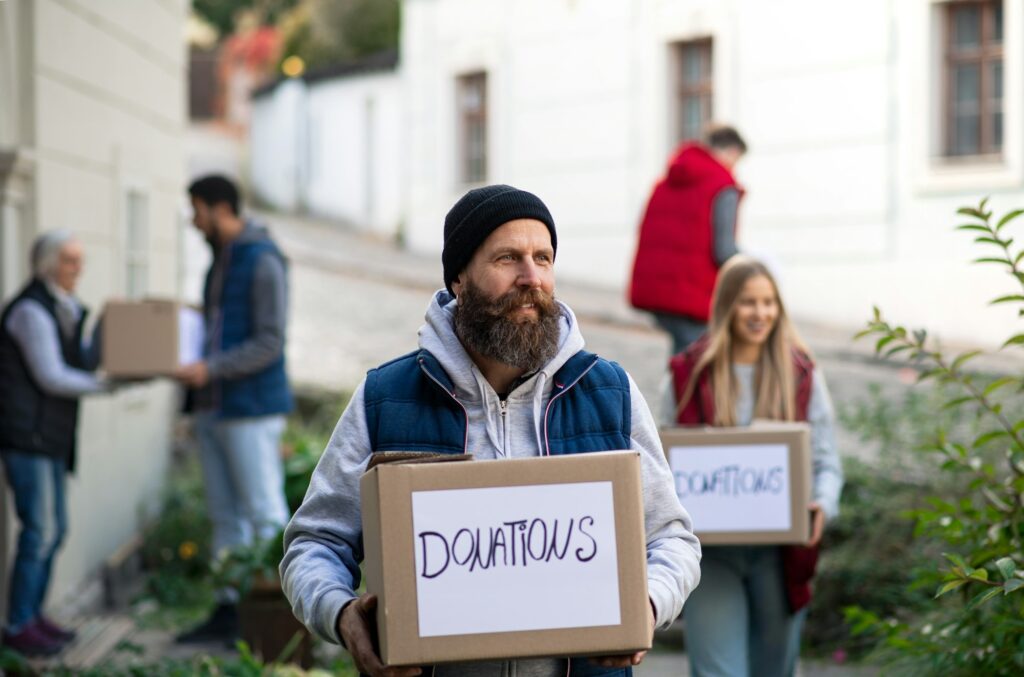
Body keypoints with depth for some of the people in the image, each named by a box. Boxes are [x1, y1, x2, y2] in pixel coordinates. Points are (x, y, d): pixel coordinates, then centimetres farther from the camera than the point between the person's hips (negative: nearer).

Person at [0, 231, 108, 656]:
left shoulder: (64, 310, 17)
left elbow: (84, 362, 14)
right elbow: (51, 377, -17)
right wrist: (110, 386, -13)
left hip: (51, 437, 10)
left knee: (55, 528, 11)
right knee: (40, 529, -10)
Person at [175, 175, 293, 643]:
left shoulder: (263, 263, -11)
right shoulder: (220, 261, 17)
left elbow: (269, 344, -17)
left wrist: (210, 369, -23)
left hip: (251, 410, -9)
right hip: (213, 408, 9)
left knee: (265, 513, -6)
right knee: (226, 516, 9)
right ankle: (228, 612, 13)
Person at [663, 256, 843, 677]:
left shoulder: (801, 375, 3)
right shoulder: (690, 374, 1)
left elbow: (826, 461, 4)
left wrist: (823, 503, -17)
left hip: (780, 551, 2)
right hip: (711, 551, -1)